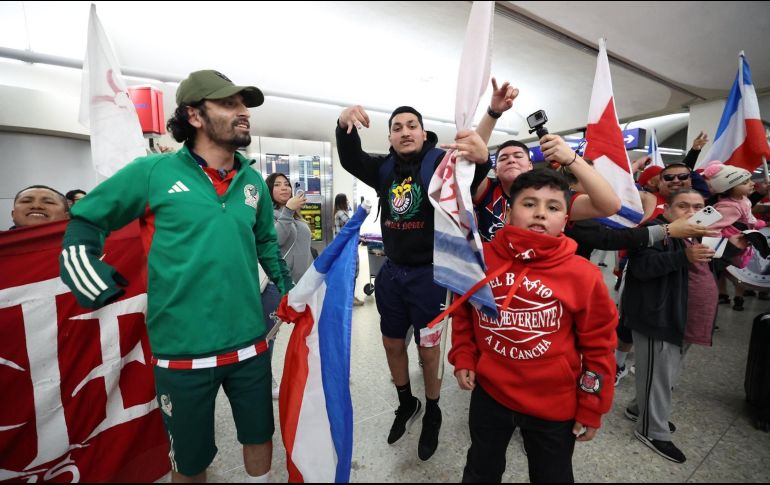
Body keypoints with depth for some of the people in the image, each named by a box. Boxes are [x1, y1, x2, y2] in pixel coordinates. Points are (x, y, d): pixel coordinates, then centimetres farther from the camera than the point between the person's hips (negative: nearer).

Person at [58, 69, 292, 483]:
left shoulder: (254, 182, 5)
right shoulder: (153, 171, -6)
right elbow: (85, 220, 5)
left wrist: (287, 287, 13)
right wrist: (89, 281, -6)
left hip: (250, 343, 4)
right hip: (182, 349, -3)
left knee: (260, 436, 22)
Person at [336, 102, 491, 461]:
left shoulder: (439, 162, -10)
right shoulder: (385, 167, 5)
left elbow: (468, 190, -26)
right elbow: (350, 160, -5)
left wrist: (482, 161, -49)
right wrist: (345, 126, -26)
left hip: (428, 273, -5)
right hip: (392, 271, 5)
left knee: (428, 348, 10)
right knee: (392, 343, 18)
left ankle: (432, 414, 38)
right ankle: (407, 404, 44)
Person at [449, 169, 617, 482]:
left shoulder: (583, 275, -17)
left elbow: (598, 346, -7)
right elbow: (463, 313, 4)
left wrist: (591, 409, -1)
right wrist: (463, 358, -1)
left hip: (554, 404, -1)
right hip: (489, 391, 2)